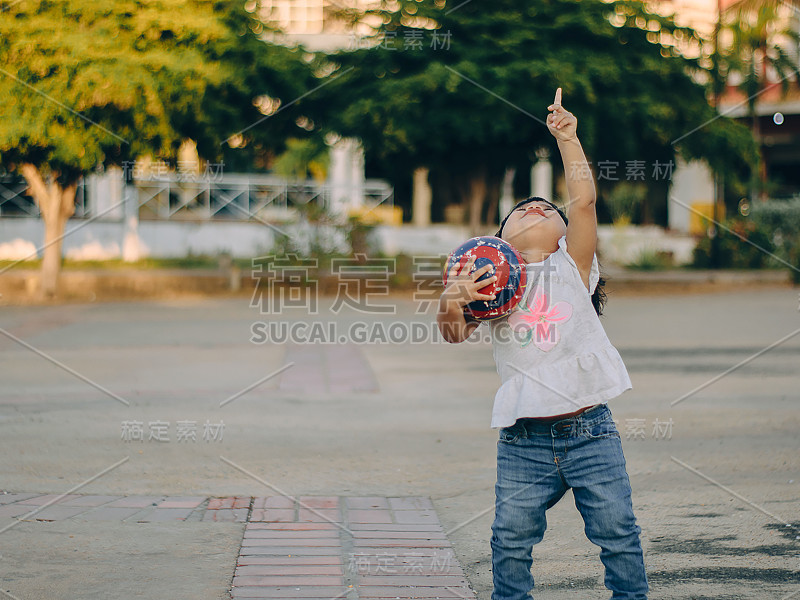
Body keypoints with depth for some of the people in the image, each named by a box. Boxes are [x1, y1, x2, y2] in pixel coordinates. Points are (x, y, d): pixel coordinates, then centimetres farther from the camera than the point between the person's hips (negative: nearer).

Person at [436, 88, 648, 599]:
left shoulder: (572, 265, 7)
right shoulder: (491, 281, 10)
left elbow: (585, 200, -5)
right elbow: (456, 334, -2)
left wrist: (567, 139, -10)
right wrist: (449, 306, -24)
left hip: (590, 428, -1)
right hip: (524, 439, 1)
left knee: (618, 532, 3)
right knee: (511, 540, 2)